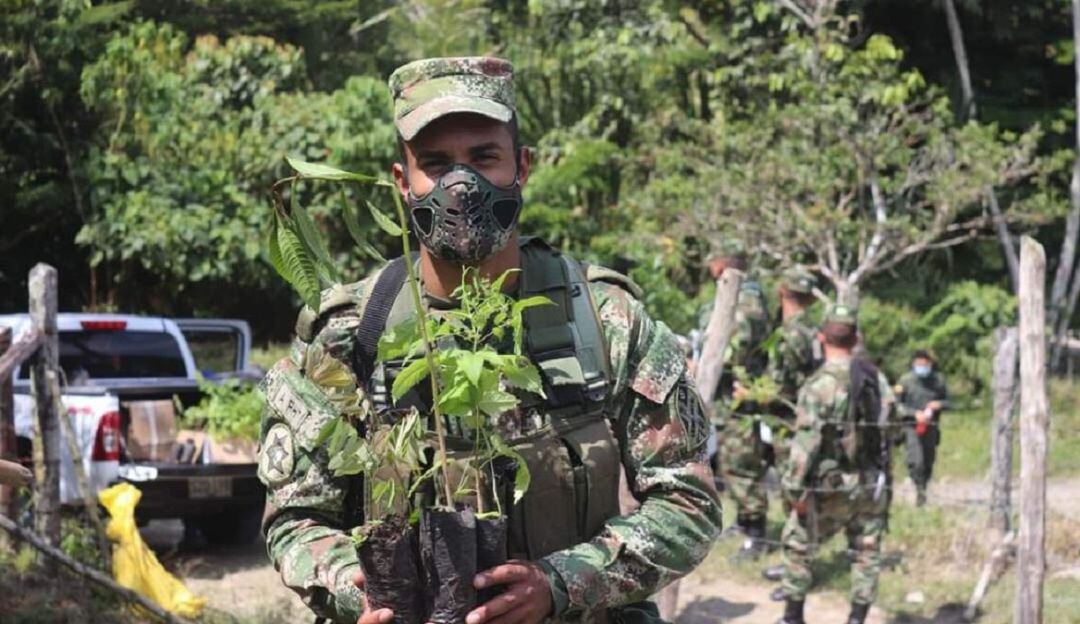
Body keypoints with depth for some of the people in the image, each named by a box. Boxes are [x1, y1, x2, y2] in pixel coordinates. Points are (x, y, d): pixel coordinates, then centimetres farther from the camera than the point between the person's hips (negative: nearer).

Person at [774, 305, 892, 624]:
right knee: (867, 552, 13)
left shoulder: (819, 384, -16)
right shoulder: (875, 378, 3)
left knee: (797, 545, 12)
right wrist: (885, 477, 17)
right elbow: (886, 431, 8)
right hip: (872, 484, 5)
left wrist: (796, 489, -14)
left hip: (831, 486, -5)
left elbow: (807, 442, -19)